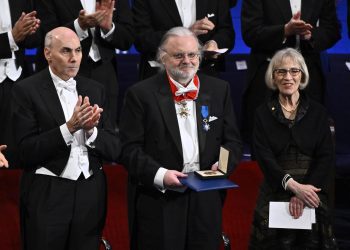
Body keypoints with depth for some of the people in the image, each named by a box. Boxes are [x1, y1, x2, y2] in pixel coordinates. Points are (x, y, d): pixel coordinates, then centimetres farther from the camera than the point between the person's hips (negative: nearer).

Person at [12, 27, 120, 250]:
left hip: (90, 195, 4)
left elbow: (114, 150, 5)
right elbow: (26, 151, -11)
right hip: (46, 197, -4)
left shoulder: (95, 90, 9)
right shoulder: (27, 90, -4)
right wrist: (69, 127, -20)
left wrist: (90, 130, -13)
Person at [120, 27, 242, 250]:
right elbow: (130, 149, -5)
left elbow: (233, 141, 12)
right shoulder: (141, 94, -1)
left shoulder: (219, 90, 9)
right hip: (158, 201, -3)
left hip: (206, 198, 3)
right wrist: (159, 174, -19)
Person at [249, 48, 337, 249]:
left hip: (311, 194, 1)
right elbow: (264, 157, -6)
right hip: (275, 195, 0)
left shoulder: (318, 112, 4)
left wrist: (302, 192, -15)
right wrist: (294, 186, -20)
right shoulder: (263, 114, 3)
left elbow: (326, 157, -2)